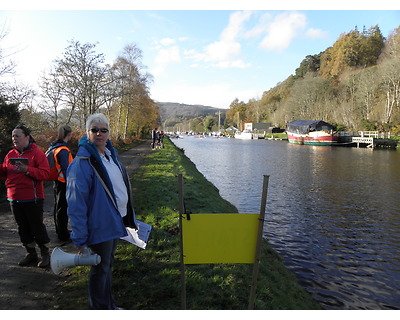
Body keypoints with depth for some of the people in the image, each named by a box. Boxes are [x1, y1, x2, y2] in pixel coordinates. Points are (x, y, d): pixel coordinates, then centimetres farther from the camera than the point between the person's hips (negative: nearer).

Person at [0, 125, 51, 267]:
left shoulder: (37, 153, -9)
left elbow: (45, 173, -17)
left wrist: (27, 170, -27)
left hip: (32, 198, -6)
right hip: (14, 198, 7)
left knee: (37, 226, 2)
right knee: (23, 228, 15)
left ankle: (45, 254, 18)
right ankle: (31, 254, 29)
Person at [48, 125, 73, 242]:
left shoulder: (54, 147, 8)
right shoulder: (63, 150, -22)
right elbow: (65, 169, -23)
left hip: (57, 182, 10)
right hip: (63, 183, -10)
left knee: (58, 206, 20)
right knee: (63, 208, 1)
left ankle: (60, 231, 36)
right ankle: (63, 235, 12)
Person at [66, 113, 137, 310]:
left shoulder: (110, 154, 7)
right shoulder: (82, 162, -20)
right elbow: (75, 203, -22)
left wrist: (129, 217, 19)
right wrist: (80, 239, -22)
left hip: (115, 221, 9)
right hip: (100, 225, -8)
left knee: (107, 264, 22)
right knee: (100, 268, 8)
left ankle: (108, 306, 40)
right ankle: (99, 309, 29)